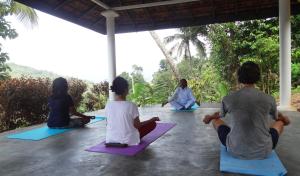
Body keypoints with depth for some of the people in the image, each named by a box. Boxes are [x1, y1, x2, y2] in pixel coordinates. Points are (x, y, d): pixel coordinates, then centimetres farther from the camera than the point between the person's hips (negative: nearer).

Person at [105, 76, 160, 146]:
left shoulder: (108, 105, -9)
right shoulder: (131, 105, -21)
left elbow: (110, 123, 4)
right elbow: (137, 125, -11)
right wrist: (153, 119, 3)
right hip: (129, 141, -5)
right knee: (153, 124, 11)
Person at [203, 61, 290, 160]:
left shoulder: (228, 99, -8)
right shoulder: (269, 99, -7)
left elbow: (221, 115, 15)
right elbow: (276, 117, 17)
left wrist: (209, 117, 40)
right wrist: (284, 118, 44)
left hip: (236, 151, 0)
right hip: (263, 151, 1)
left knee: (215, 119, 25)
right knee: (280, 122, 28)